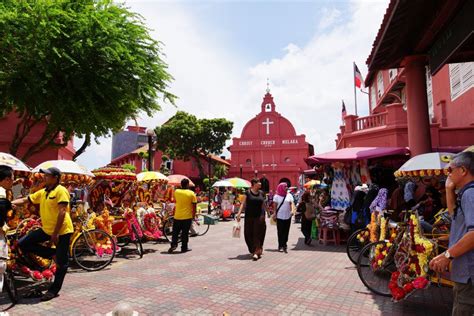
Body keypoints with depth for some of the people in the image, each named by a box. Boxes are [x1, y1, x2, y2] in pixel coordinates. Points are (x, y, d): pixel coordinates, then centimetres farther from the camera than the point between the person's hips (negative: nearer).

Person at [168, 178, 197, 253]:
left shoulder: (176, 192, 0)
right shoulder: (191, 193, -7)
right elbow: (194, 205, -6)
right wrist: (194, 215, 5)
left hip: (177, 216, 2)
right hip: (187, 216, -2)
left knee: (175, 232, 14)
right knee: (185, 233, 6)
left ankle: (173, 245, 4)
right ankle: (184, 248, 12)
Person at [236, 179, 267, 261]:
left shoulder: (261, 193, 6)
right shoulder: (248, 193, -2)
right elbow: (243, 204, -2)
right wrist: (239, 213, -12)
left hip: (259, 216, 1)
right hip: (249, 217, -1)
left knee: (258, 234, -3)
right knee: (249, 234, 5)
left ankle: (256, 252, -2)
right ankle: (253, 250, 26)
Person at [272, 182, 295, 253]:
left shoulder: (289, 195, 7)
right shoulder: (277, 196, 0)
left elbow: (292, 203, 0)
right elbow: (275, 205, 0)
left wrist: (292, 210, -17)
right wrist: (274, 214, -5)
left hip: (288, 216, 2)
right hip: (279, 216, -2)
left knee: (286, 231, 5)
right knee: (280, 232, 2)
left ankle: (284, 245, 13)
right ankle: (280, 246, 11)